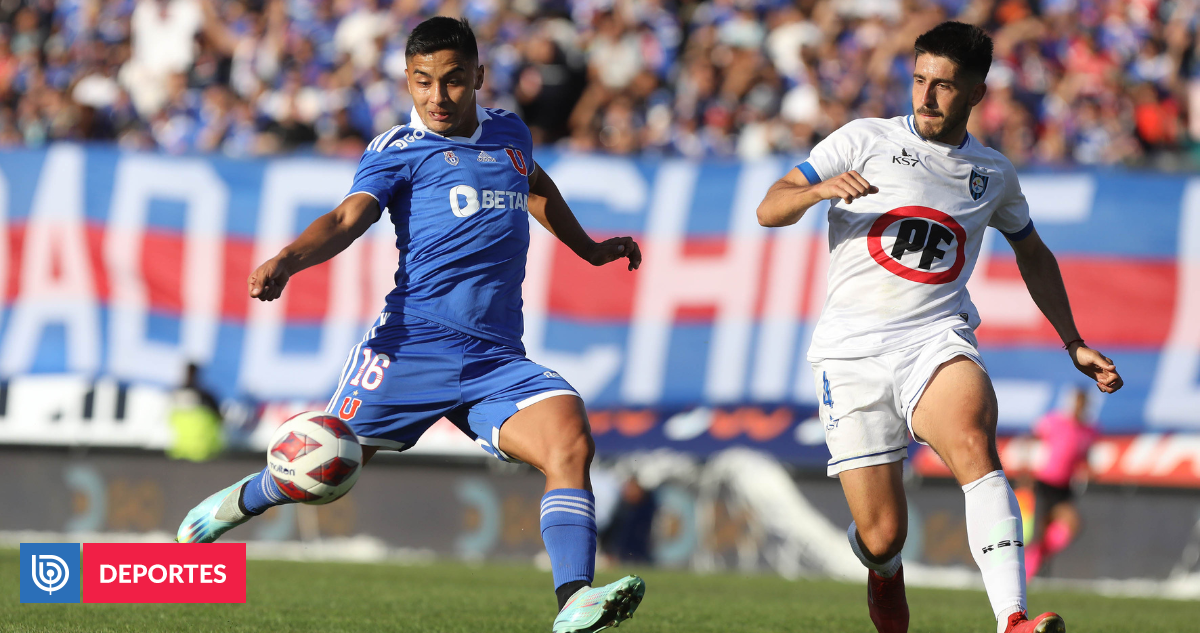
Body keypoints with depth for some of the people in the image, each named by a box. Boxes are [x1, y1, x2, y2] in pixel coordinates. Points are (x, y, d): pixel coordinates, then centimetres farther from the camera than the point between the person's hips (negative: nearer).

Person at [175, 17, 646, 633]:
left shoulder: (508, 132, 20)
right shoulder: (397, 150, 3)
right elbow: (349, 217, -13)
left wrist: (590, 249, 51)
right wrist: (288, 259, -32)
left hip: (497, 360, 3)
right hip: (414, 343, -3)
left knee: (570, 441, -22)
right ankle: (245, 498, 36)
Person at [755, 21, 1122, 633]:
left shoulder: (993, 173, 14)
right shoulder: (865, 140, 5)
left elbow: (1032, 255, 32)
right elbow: (769, 210, -1)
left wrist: (1073, 343, 29)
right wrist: (819, 189, -22)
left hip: (937, 339, 1)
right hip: (853, 350, -1)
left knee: (972, 441, -34)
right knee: (882, 535, -7)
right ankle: (884, 571, 34)